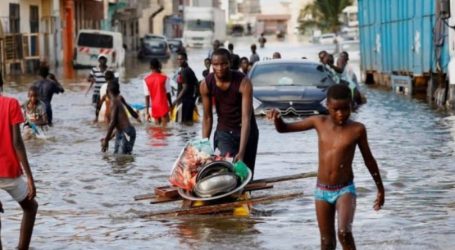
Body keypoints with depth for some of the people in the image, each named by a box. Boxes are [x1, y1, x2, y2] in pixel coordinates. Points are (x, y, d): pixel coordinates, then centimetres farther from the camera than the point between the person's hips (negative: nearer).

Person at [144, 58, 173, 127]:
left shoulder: (146, 80, -1)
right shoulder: (164, 78, -7)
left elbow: (147, 97, -2)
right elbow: (168, 94, -5)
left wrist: (147, 112, 1)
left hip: (154, 108, 3)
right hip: (164, 107, -3)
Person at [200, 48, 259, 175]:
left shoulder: (243, 82, -25)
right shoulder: (206, 84, -15)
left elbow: (246, 118, -30)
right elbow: (207, 117, -4)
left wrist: (241, 152, -37)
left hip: (246, 131, -1)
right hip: (223, 131, 1)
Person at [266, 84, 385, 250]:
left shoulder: (357, 129, -9)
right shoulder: (319, 122, -3)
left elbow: (368, 159, 4)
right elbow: (283, 128, 4)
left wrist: (380, 189, 10)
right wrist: (277, 117, -18)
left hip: (345, 190, -3)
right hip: (322, 191, 3)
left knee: (344, 232, -25)